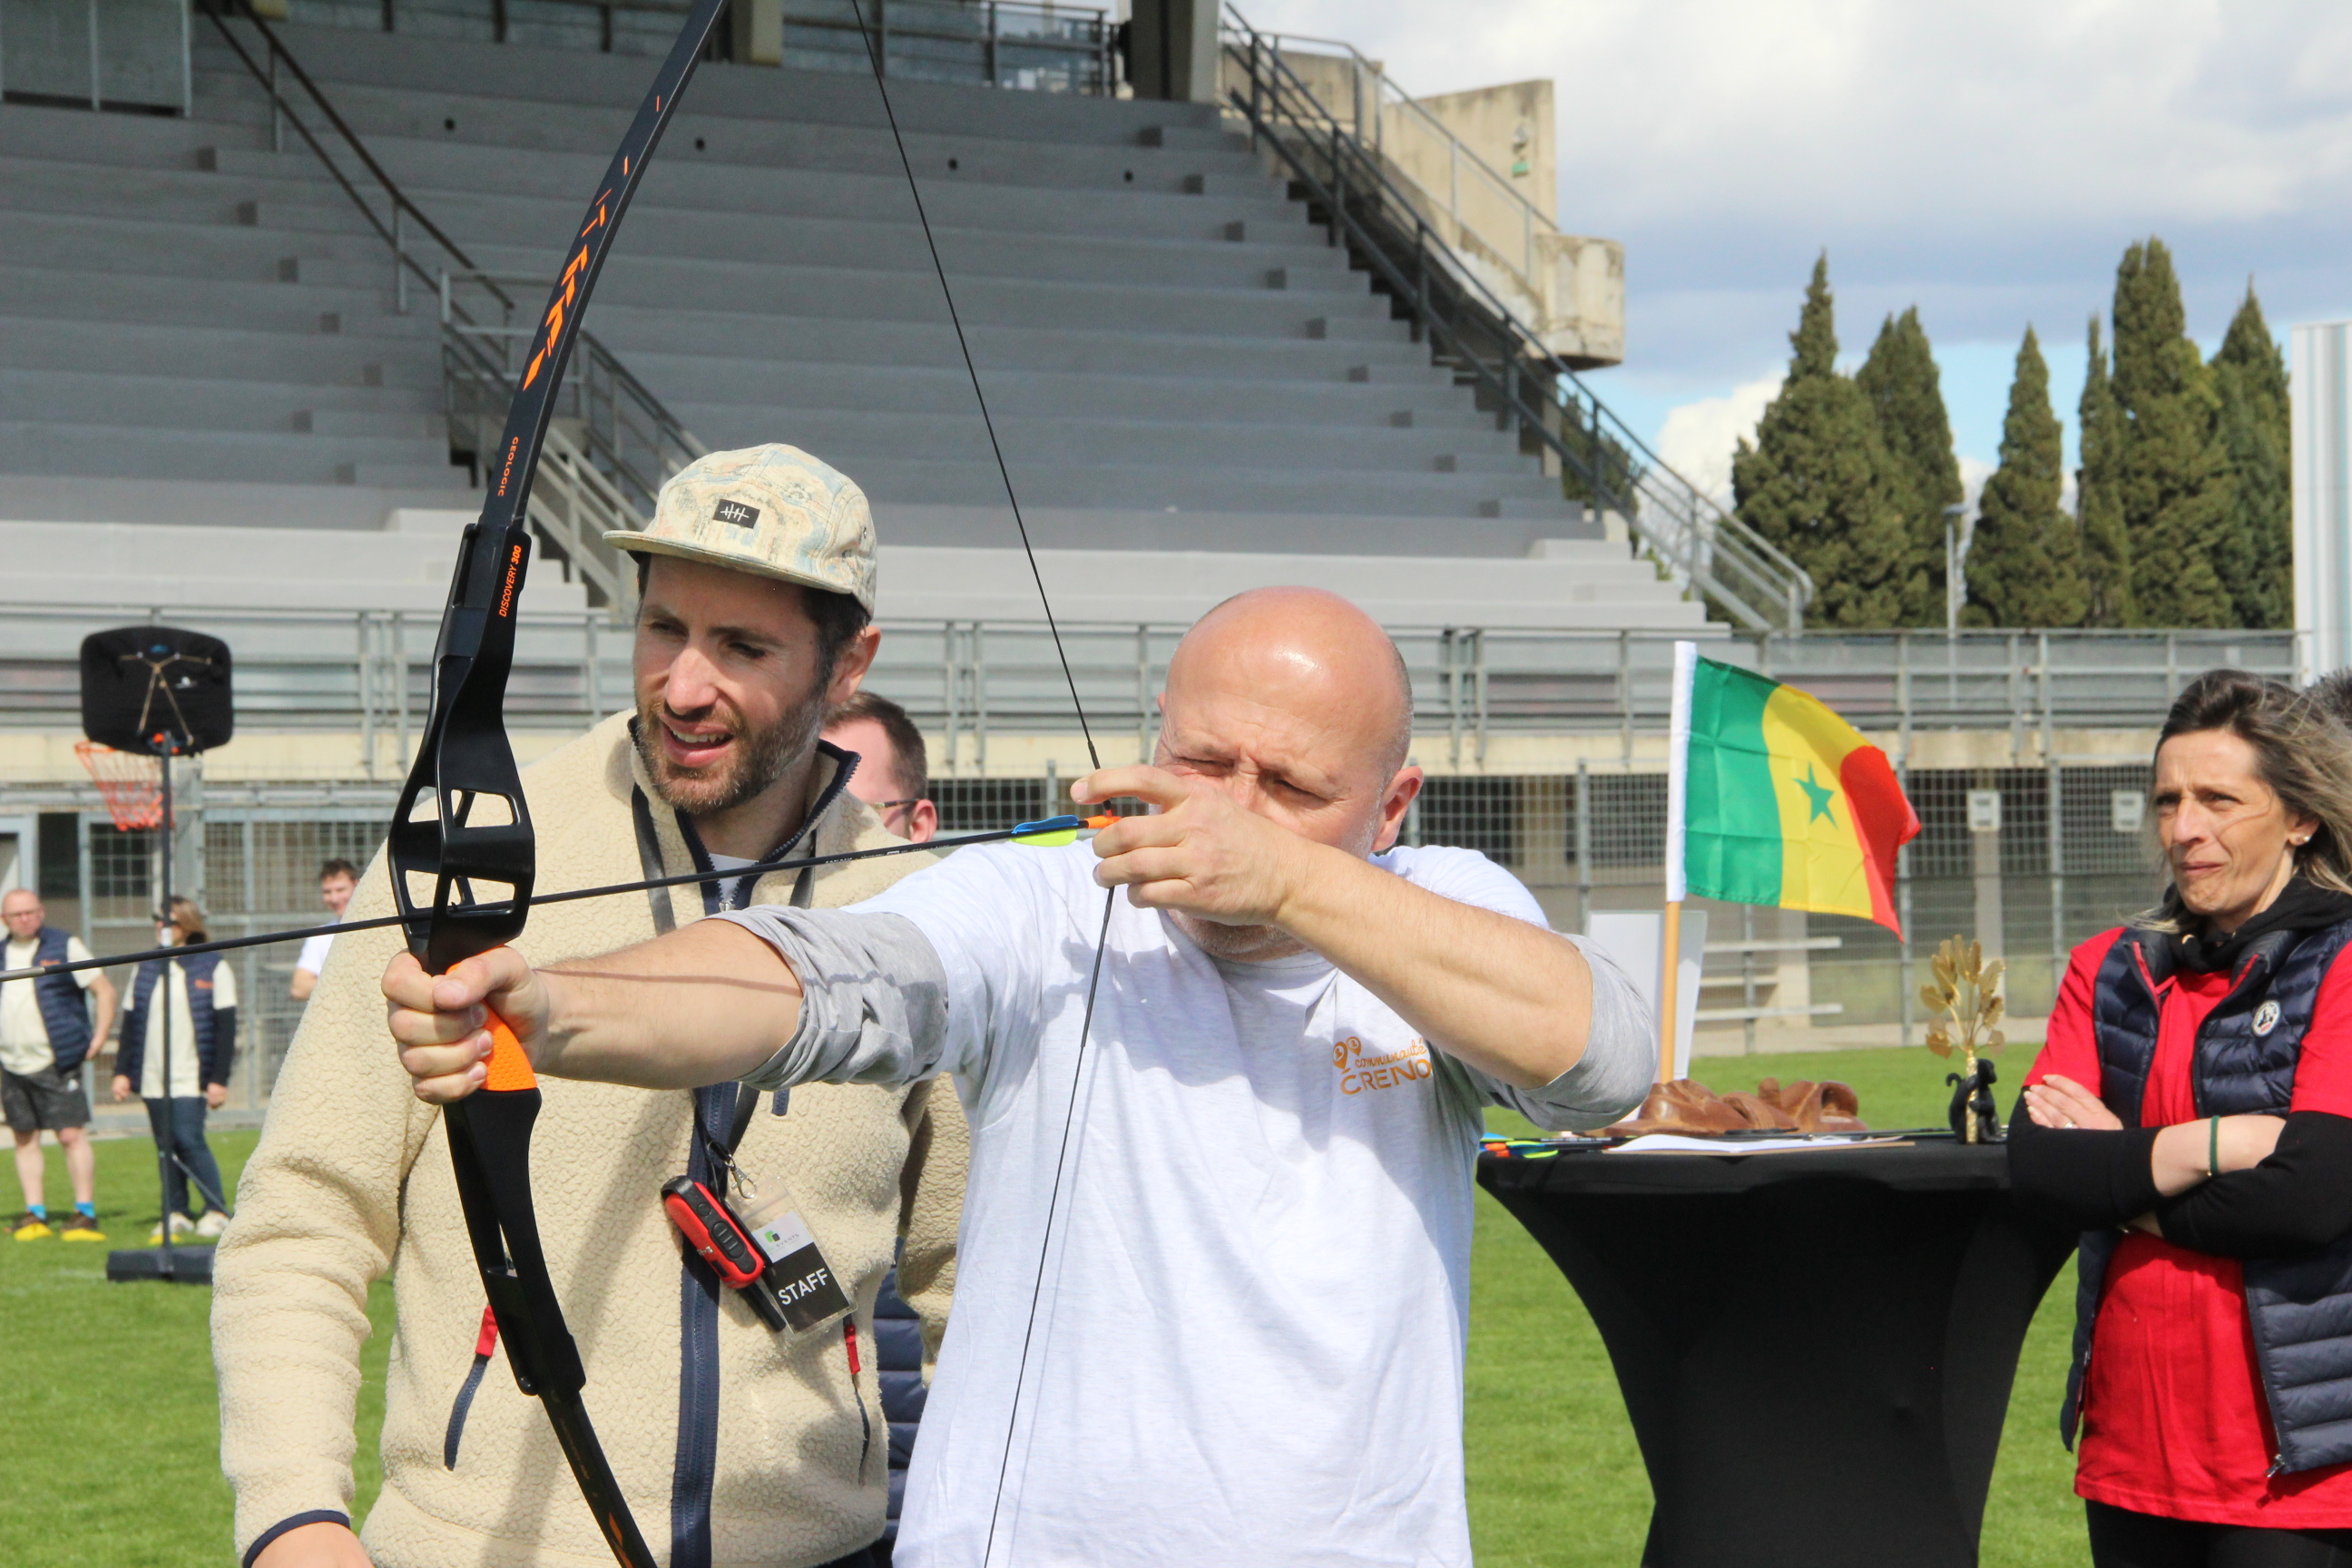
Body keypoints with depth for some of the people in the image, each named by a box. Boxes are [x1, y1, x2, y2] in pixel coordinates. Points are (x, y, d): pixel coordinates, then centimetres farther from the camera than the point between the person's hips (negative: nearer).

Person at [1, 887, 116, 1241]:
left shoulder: (65, 947, -1)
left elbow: (104, 990, 0)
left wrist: (97, 1039, -6)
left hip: (54, 1064, -5)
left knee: (72, 1135, -9)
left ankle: (86, 1215, -7)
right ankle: (34, 1215, 12)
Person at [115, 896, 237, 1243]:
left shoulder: (213, 968, 0)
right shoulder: (145, 970, 13)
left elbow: (226, 1027, -4)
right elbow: (131, 1023, 15)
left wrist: (219, 1079, -9)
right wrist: (122, 1071, 7)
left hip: (191, 1077, -5)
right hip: (152, 1077, 5)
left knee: (188, 1139, -14)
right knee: (166, 1145, 3)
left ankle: (216, 1211, -5)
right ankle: (175, 1212, 9)